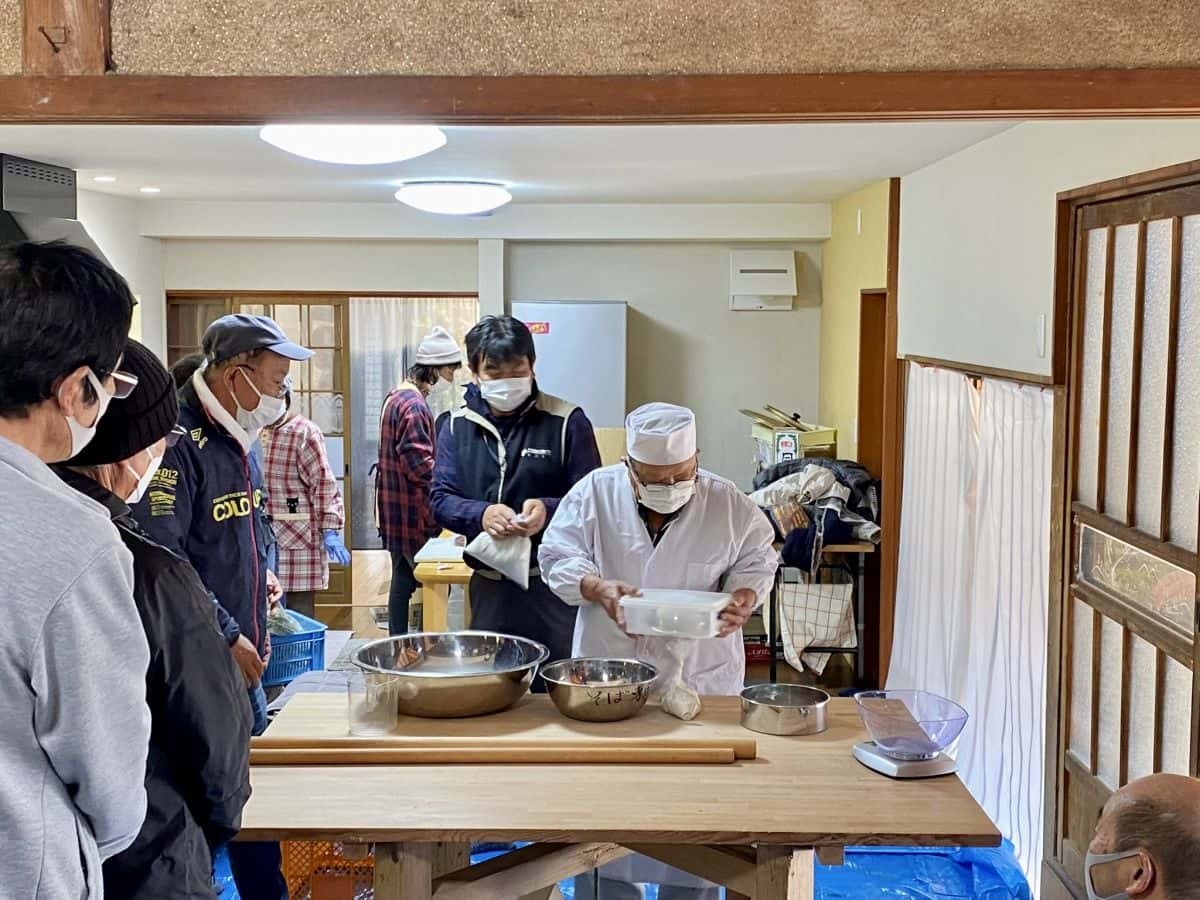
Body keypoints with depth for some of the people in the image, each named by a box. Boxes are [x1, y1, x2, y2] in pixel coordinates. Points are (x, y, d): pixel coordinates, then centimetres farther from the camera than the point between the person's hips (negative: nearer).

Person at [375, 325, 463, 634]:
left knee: (403, 581, 15)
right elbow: (419, 465, -23)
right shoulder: (414, 405, -18)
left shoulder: (397, 397, 15)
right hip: (413, 515, -10)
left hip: (398, 513, 10)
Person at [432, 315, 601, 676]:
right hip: (488, 586, 3)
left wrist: (548, 511, -25)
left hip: (555, 587, -3)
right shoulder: (457, 426, 7)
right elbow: (441, 500, 2)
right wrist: (481, 515, -19)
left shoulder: (567, 421, -5)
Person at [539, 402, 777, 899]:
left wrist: (741, 600, -18)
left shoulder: (730, 505, -6)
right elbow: (558, 557, -6)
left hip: (699, 680, 0)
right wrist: (599, 588, -23)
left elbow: (756, 563, 3)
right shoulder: (594, 493, -7)